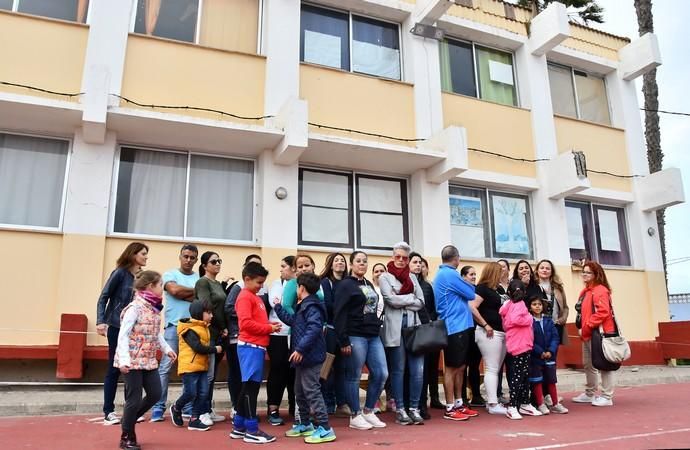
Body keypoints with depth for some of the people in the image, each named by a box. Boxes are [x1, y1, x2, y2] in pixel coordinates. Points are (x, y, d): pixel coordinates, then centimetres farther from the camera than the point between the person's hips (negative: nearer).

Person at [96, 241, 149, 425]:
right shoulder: (120, 273, -6)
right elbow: (103, 298, -8)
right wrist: (100, 321, -18)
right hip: (117, 327, -5)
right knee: (114, 369, 0)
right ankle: (108, 412, 8)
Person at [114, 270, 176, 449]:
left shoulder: (155, 309, 9)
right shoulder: (135, 308, -17)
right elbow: (123, 335, -21)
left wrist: (167, 349, 17)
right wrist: (124, 360, -27)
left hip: (149, 360, 8)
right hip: (133, 361, -8)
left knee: (155, 394, 9)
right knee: (134, 399, 0)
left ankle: (128, 420, 31)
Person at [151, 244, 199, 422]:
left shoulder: (200, 279, 10)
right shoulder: (170, 274, 5)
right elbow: (174, 290, -13)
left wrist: (183, 293, -8)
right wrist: (195, 290, -1)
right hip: (173, 327, -3)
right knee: (165, 367, -3)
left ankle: (188, 406, 16)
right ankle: (158, 407, 4)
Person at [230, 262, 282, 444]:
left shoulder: (255, 297, 19)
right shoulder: (245, 297, -11)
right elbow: (246, 323, -21)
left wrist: (270, 324, 5)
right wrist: (269, 328, -15)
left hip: (256, 346, 10)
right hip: (250, 346, -10)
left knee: (249, 387, 13)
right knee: (251, 386, -5)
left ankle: (239, 426, 21)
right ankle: (251, 430, 1)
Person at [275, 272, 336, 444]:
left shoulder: (312, 306, -16)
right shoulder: (303, 307, 18)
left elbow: (314, 329, -29)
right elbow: (292, 321, 33)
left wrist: (300, 349, -31)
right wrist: (278, 307, 36)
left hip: (310, 356, -11)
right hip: (304, 357, 11)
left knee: (312, 391, -9)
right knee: (300, 391, 19)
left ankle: (325, 429, -5)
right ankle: (304, 424, 31)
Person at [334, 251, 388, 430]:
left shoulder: (369, 284, 18)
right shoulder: (345, 285, -5)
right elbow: (339, 314, -11)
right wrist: (343, 341, -16)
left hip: (373, 336, 7)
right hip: (355, 336, -7)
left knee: (381, 374, 5)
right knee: (354, 376, 1)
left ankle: (368, 411, 20)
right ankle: (355, 416, 13)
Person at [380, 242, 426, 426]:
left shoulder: (412, 277, 17)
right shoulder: (385, 277, 5)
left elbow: (421, 302, 7)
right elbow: (390, 299, -10)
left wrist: (401, 302, -6)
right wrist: (411, 298, -2)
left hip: (414, 326, 4)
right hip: (395, 328, -4)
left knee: (418, 370, -1)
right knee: (398, 370, 3)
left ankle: (414, 408, 11)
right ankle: (400, 409, 12)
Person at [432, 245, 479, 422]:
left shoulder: (442, 274, 17)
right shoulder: (449, 274, -15)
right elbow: (471, 294, -9)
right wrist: (468, 285, 9)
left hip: (458, 326, 10)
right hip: (455, 327, -10)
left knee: (460, 367, 15)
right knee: (452, 368, -2)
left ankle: (459, 404, 23)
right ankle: (450, 409, 6)